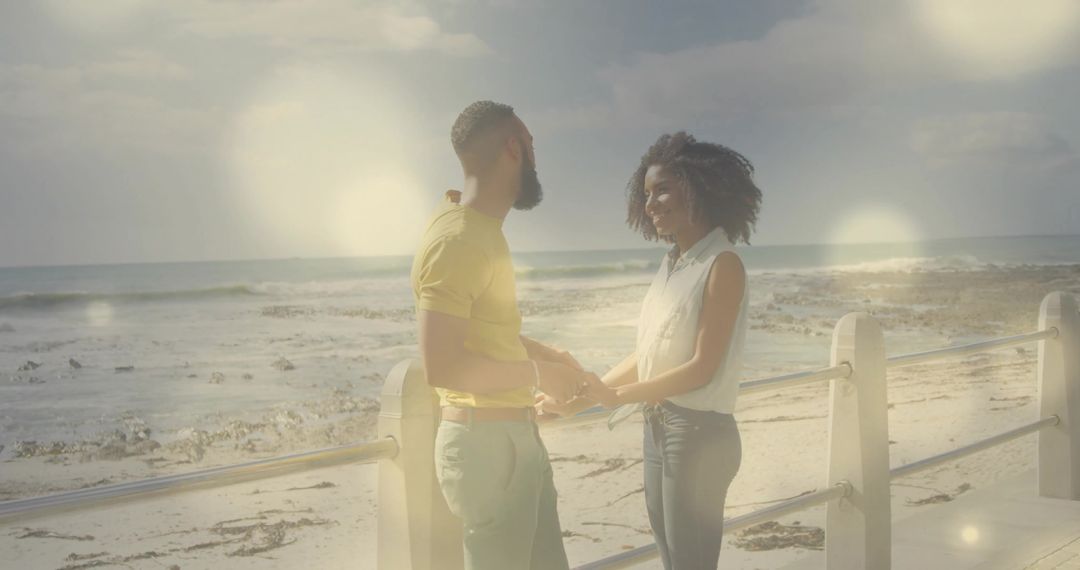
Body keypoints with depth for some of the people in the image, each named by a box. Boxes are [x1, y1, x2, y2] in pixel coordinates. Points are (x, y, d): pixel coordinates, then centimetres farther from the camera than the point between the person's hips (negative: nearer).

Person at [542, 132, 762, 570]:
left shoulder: (722, 265, -13)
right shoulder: (672, 264, 10)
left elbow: (702, 368, -16)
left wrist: (619, 397, -13)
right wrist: (585, 395, 7)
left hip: (699, 433, -8)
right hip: (657, 428, 8)